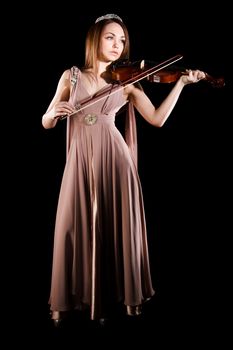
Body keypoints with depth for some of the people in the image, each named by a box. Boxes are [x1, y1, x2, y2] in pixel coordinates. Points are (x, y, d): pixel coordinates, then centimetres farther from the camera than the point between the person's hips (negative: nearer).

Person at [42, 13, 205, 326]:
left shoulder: (127, 81, 7)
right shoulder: (71, 76, 9)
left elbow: (157, 119, -2)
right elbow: (46, 123, 8)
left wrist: (182, 82, -5)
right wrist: (55, 112, -15)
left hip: (113, 157, 0)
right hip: (80, 159, 1)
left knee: (118, 225, 1)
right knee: (75, 227, 2)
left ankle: (125, 295, 19)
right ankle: (67, 299, 18)